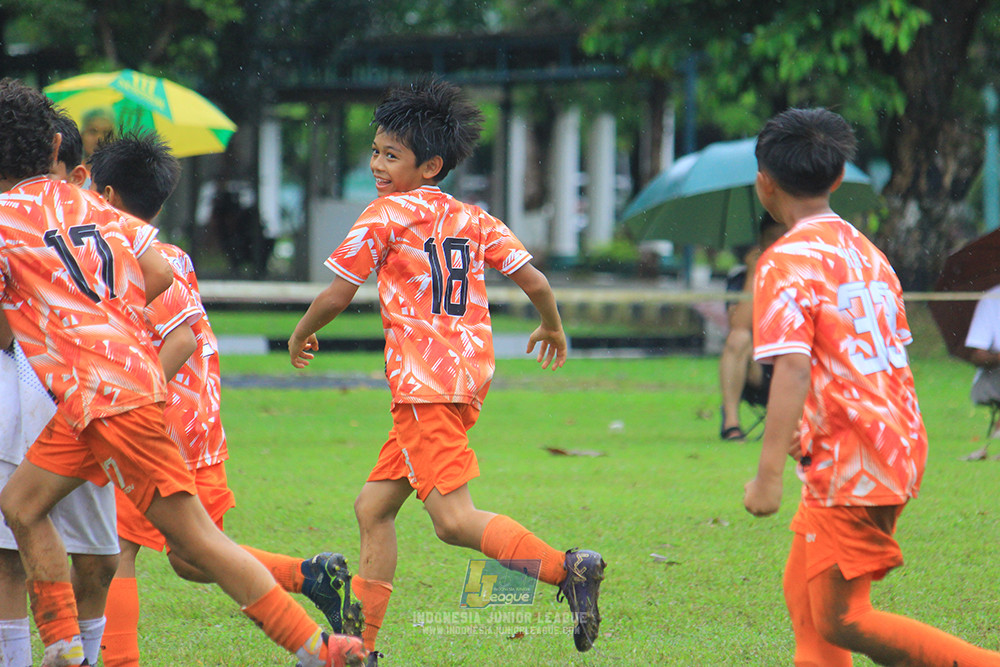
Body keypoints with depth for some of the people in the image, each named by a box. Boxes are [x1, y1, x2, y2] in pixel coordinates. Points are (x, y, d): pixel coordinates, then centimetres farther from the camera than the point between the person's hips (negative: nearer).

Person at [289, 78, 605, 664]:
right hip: (468, 376, 9)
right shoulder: (473, 219, 15)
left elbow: (336, 296, -1)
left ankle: (569, 570, -32)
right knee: (374, 506, 15)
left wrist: (301, 337, 19)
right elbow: (536, 282, 11)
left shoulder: (387, 214, -3)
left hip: (424, 380, -9)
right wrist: (554, 330, 32)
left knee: (454, 518, -17)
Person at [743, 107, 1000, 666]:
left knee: (842, 621, -5)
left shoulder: (786, 262, -13)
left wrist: (769, 474, -27)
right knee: (805, 595, 15)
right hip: (898, 447, 9)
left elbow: (792, 367, -24)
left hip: (853, 469, -9)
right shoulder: (864, 250, 13)